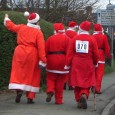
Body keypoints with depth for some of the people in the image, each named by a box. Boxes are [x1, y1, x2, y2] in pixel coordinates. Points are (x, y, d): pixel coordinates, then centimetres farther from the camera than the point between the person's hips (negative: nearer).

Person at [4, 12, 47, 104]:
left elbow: (11, 26, 24)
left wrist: (7, 19, 45)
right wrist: (43, 60, -11)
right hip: (32, 55, -2)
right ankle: (30, 98, 7)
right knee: (31, 75, 7)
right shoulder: (38, 32, -5)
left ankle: (19, 90, -16)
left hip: (20, 53, 2)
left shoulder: (21, 28, 6)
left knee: (18, 73, 8)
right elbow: (41, 47, -12)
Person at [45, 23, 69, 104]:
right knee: (60, 82, 7)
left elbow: (45, 51, 2)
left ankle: (50, 91, -11)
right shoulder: (66, 39, -4)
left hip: (52, 61, 1)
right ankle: (59, 100, 11)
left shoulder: (50, 39, 2)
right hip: (62, 61, -1)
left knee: (50, 78, 16)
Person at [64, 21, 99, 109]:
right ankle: (84, 95, -20)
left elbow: (70, 53, -1)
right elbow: (96, 54, 0)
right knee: (87, 82, 6)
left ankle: (79, 101, 12)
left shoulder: (75, 38, -1)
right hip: (88, 64, -1)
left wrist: (68, 64, 6)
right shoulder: (92, 39, -5)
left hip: (76, 64, 1)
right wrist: (95, 63, 17)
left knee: (77, 82, 10)